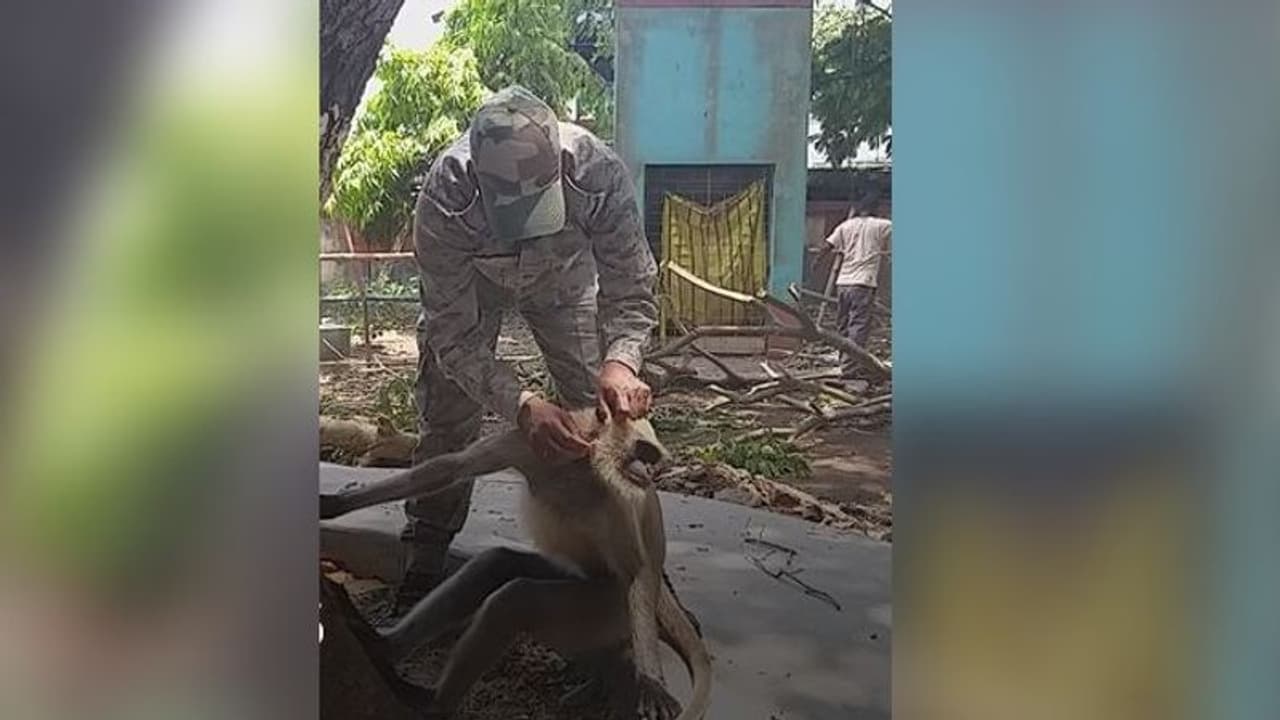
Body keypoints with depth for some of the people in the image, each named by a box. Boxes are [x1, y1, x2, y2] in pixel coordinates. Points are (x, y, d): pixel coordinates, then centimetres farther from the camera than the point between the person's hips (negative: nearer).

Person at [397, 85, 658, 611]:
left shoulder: (599, 173, -41)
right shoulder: (443, 200, -42)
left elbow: (630, 290, -30)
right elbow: (454, 333, -36)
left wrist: (620, 360, -51)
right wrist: (519, 406, -52)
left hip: (563, 278, 1)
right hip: (469, 282, -1)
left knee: (601, 408, -4)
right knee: (447, 416, -2)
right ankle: (425, 560, 14)